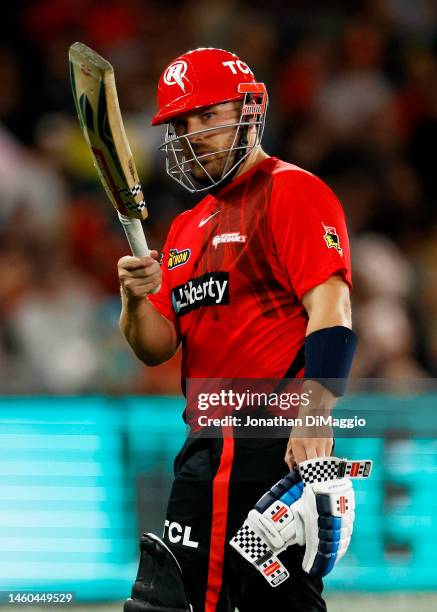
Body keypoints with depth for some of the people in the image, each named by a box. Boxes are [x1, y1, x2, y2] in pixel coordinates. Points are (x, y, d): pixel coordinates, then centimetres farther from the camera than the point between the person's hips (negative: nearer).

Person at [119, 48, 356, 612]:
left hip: (273, 448, -9)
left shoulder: (292, 193, -4)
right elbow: (157, 348, 18)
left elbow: (330, 311, -16)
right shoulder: (187, 227, 23)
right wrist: (136, 301, -5)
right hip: (206, 450, 9)